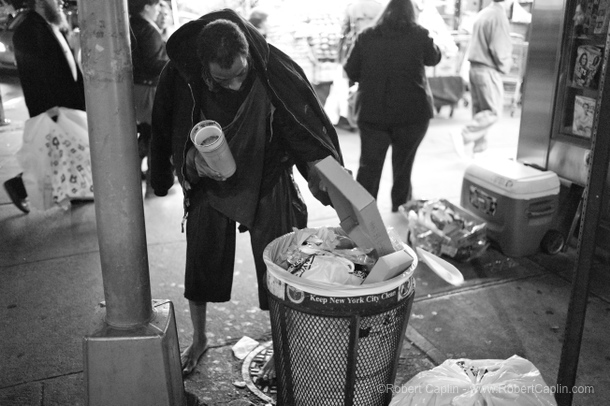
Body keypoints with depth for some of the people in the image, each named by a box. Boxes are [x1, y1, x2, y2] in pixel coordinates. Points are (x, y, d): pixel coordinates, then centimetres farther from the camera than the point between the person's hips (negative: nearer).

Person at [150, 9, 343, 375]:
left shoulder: (274, 71, -26)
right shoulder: (181, 77, -21)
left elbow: (310, 138, -15)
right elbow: (170, 140, -4)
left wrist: (326, 187, -20)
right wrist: (194, 160, -21)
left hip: (268, 184, -1)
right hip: (209, 185, 2)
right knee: (200, 266, 12)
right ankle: (199, 339, 38)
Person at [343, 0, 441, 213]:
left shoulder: (366, 37, 0)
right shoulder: (419, 35, -2)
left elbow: (351, 72, 5)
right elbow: (434, 58, 15)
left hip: (372, 112, 0)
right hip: (412, 112, 0)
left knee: (369, 165, 5)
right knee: (403, 165, 15)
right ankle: (401, 211, 28)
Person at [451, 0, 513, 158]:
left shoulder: (483, 13, 11)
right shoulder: (499, 16, -15)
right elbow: (499, 49, -18)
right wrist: (505, 67, -1)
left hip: (475, 67, 9)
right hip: (488, 71, -9)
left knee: (479, 110, 14)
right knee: (494, 111, -3)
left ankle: (479, 147, 21)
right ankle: (463, 136, -14)